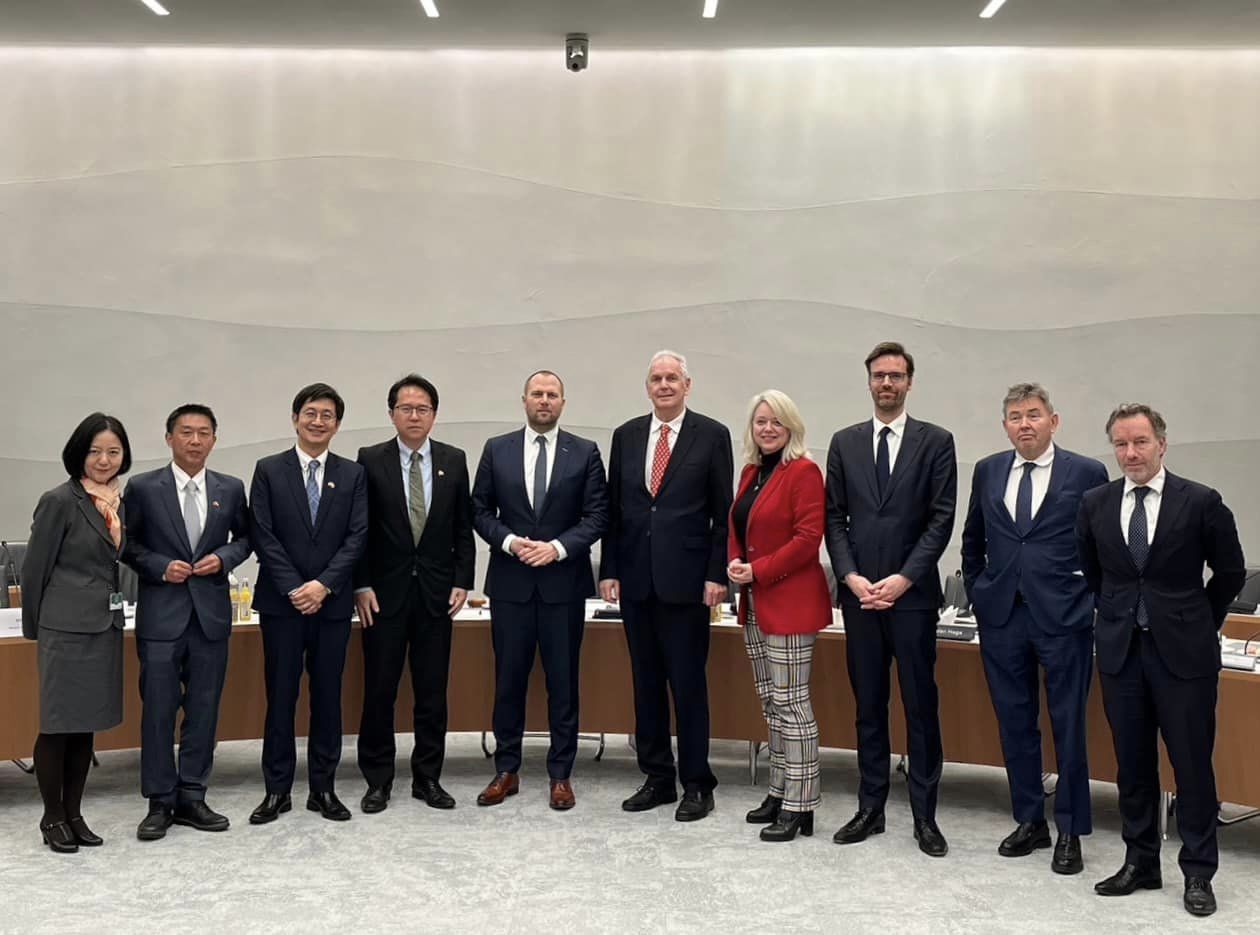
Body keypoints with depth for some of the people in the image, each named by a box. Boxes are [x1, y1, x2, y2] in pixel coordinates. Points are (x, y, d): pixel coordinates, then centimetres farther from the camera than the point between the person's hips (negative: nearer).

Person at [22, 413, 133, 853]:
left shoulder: (123, 501, 9)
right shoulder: (60, 501, -9)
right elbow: (35, 568, -5)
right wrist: (35, 627, 0)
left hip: (106, 626, 6)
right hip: (67, 628, -6)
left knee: (88, 724, 12)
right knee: (59, 724, 2)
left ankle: (74, 814, 22)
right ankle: (52, 817, 15)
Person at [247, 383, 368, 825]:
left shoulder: (352, 474, 6)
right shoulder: (269, 470, 2)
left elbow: (357, 536, -1)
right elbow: (263, 536, -4)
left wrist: (324, 584, -12)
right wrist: (293, 588, -12)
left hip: (333, 602, 1)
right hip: (281, 602, -1)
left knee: (328, 696, 7)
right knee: (280, 696, 4)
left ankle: (324, 788, 16)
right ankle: (277, 790, 13)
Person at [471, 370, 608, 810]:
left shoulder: (585, 453, 3)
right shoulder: (496, 449, 6)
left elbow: (597, 515, -1)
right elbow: (480, 511, 6)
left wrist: (558, 547, -13)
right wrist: (510, 542, -10)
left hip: (564, 582, -1)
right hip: (510, 582, 1)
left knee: (563, 682, 5)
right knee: (508, 679, 7)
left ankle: (561, 774, 15)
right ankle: (506, 771, 19)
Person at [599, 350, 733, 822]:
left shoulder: (712, 435, -1)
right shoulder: (626, 436, 10)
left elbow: (723, 512, -2)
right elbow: (613, 508, 11)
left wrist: (717, 574, -8)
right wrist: (609, 569, 5)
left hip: (686, 580, -4)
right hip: (636, 579, 4)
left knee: (688, 684, 1)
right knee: (646, 683, 10)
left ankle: (696, 784, 13)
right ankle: (658, 778, 22)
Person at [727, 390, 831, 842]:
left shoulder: (803, 472, -10)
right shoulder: (750, 471, 14)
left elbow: (807, 538, -16)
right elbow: (736, 528, 20)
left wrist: (758, 570, -16)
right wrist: (735, 563, 0)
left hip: (790, 602, -8)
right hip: (754, 603, 8)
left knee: (790, 702, -5)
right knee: (770, 702, 13)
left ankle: (799, 805, 2)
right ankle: (779, 792, 23)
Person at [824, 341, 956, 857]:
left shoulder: (936, 442, 1)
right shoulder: (844, 442, 9)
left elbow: (941, 519, -4)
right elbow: (834, 518, 7)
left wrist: (903, 579, -12)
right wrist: (851, 577, -6)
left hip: (912, 593, -2)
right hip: (858, 592, 3)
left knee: (920, 706, 3)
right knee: (868, 706, 9)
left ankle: (925, 815, 11)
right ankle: (870, 808, 18)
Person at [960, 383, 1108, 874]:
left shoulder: (1087, 473, -3)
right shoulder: (987, 471, 8)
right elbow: (973, 539, 19)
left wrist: (1093, 599, -2)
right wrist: (977, 591, 14)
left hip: (1064, 616, -3)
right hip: (1001, 616, 4)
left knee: (1068, 725, 3)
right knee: (1015, 723, 11)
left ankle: (1070, 831, 14)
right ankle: (1030, 821, 24)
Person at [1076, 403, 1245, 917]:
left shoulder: (1201, 502, -7)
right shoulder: (1095, 504, 3)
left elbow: (1231, 572, 4)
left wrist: (1198, 623, 8)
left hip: (1183, 652, -3)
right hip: (1120, 649, 3)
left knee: (1192, 764, 3)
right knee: (1132, 763, 10)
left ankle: (1198, 873, 15)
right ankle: (1140, 863, 23)